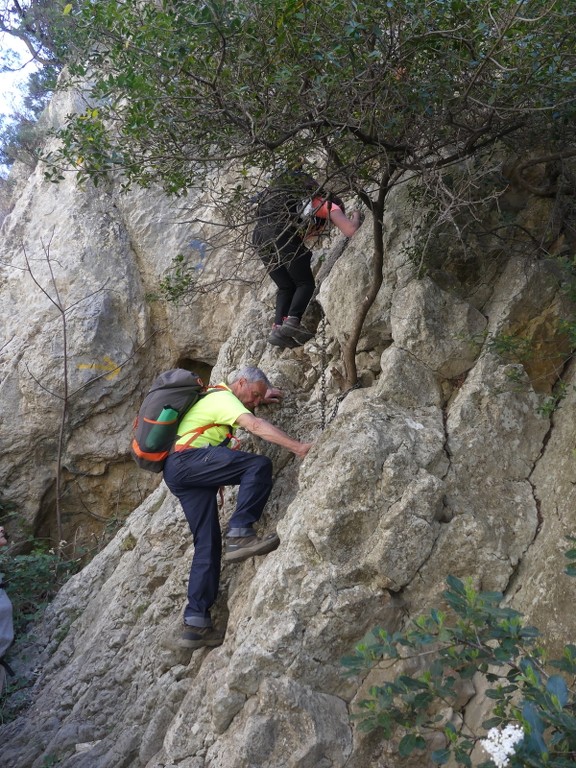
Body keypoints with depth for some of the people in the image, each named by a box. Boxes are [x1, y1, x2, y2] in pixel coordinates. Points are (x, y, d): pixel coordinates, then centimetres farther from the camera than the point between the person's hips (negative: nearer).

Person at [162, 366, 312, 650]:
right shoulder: (223, 397, -1)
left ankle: (196, 624, 1)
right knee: (259, 465, -22)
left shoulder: (215, 397, 30)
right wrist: (298, 447, -25)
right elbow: (256, 426, -18)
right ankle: (240, 534, -25)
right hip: (186, 459, -10)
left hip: (178, 475, 10)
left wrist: (262, 398, 39)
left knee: (208, 542, 3)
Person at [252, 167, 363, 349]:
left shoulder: (307, 201, 40)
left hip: (259, 234, 7)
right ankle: (292, 321, -14)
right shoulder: (331, 206, 21)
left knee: (286, 287, 16)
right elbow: (350, 231, 8)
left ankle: (278, 327, -1)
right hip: (283, 233, -7)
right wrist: (356, 217, 28)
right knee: (305, 284, 7)